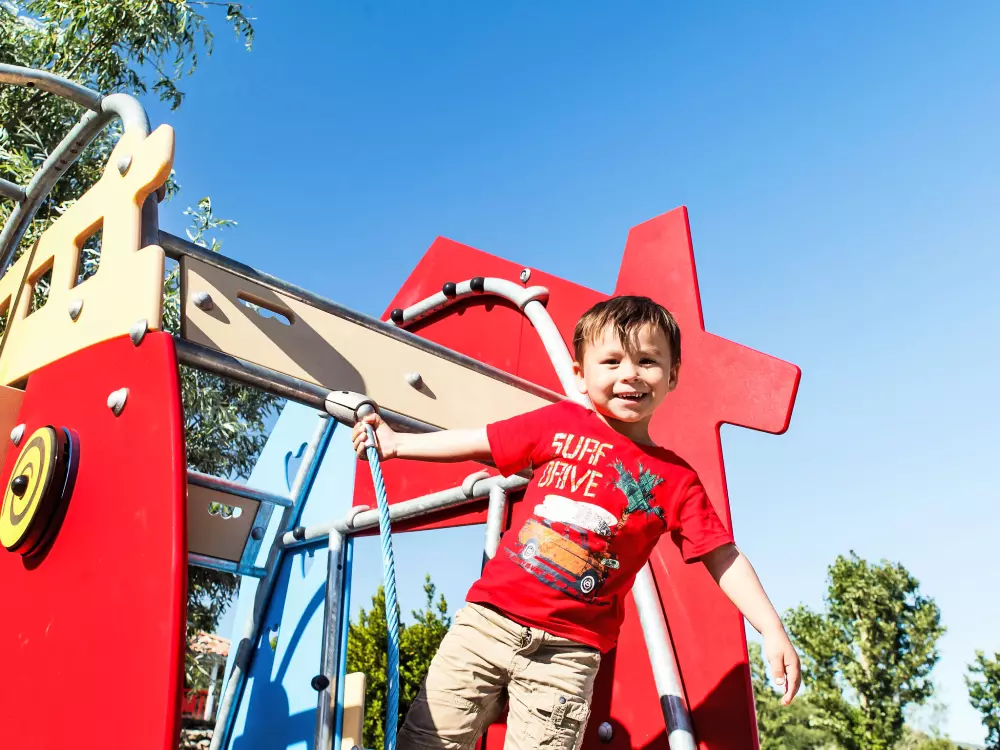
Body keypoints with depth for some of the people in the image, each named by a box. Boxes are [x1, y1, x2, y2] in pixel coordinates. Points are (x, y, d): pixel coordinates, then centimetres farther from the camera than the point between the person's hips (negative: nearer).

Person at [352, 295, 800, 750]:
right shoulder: (559, 423, 2)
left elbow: (723, 557, 3)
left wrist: (772, 630, -5)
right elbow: (478, 443, 9)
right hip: (490, 617, 1)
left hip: (569, 653, -1)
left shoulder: (676, 482, 1)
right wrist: (395, 443, 12)